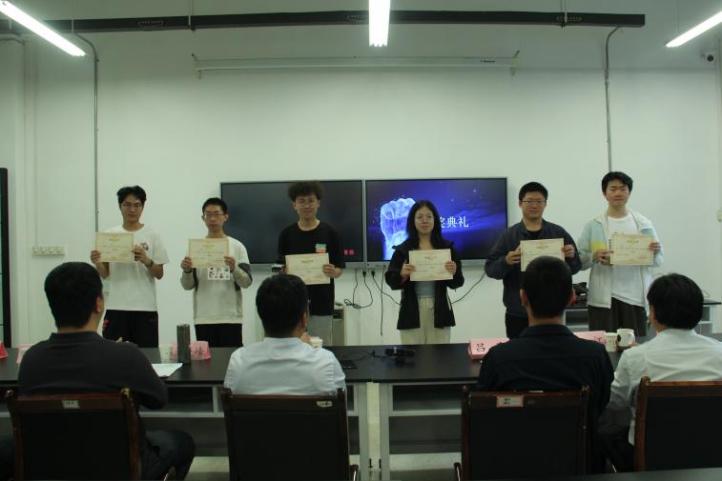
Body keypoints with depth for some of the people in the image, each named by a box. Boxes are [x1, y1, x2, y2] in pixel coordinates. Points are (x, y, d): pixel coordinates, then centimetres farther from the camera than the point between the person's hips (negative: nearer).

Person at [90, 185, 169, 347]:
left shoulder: (152, 236, 1)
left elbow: (159, 274, 0)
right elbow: (105, 274, 7)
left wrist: (146, 260, -18)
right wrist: (97, 263, -14)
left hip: (145, 307, -1)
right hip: (117, 307, 1)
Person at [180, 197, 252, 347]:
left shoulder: (237, 247, 2)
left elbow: (247, 282, -3)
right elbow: (187, 285, 5)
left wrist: (234, 268, -21)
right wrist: (187, 271, -15)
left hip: (231, 317, -1)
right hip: (203, 318, 1)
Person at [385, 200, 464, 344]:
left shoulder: (446, 247, 5)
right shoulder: (402, 249, 3)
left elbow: (457, 283, 6)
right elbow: (391, 281, 1)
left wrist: (453, 272, -15)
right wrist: (402, 275, -18)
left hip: (439, 310, 1)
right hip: (412, 311, -1)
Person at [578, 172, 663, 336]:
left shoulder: (644, 224, 8)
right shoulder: (593, 226, 3)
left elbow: (657, 262, 9)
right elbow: (580, 261, 2)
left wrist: (655, 252, -13)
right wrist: (594, 257, -19)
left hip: (635, 297, 2)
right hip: (603, 298, -1)